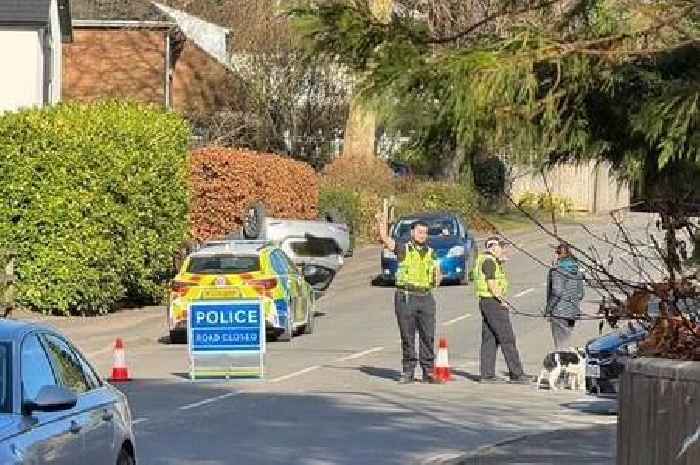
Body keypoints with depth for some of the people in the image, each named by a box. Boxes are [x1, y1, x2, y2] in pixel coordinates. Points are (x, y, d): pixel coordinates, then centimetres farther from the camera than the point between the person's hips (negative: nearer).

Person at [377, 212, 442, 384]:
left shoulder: (431, 253, 15)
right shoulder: (403, 248, 5)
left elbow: (437, 275, 19)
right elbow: (386, 240, -9)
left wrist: (437, 278, -4)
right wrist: (382, 224, -24)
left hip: (426, 297, 3)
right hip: (405, 297, -3)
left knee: (428, 336, -1)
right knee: (407, 336, 1)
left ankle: (428, 371, 5)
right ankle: (408, 371, 8)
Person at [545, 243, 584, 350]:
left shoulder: (556, 270, -12)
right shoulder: (577, 272, 8)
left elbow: (557, 292, -20)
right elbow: (580, 294, 11)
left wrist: (548, 309, -12)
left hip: (559, 312, -7)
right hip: (573, 312, 7)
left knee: (560, 347, -2)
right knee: (566, 344, 16)